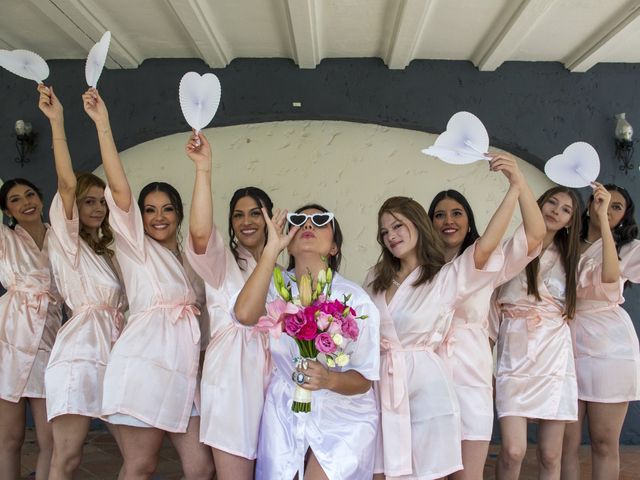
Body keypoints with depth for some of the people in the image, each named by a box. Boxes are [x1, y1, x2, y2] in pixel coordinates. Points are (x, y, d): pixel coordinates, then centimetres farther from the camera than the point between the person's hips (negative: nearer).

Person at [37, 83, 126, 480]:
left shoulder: (106, 252, 23)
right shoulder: (66, 242, 3)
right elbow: (67, 183, -11)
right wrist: (57, 121, -17)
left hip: (115, 350, 7)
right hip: (81, 350, -6)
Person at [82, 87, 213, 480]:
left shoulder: (186, 259, 22)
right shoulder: (134, 246, 5)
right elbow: (119, 188, -9)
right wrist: (103, 125, -17)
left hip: (184, 368, 6)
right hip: (146, 362, -5)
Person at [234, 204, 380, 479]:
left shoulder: (355, 299, -14)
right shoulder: (277, 286, -8)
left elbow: (363, 380, -10)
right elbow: (245, 314, -31)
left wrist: (330, 379, -32)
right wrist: (272, 247, -25)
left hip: (343, 417, -2)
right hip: (285, 412, 2)